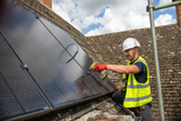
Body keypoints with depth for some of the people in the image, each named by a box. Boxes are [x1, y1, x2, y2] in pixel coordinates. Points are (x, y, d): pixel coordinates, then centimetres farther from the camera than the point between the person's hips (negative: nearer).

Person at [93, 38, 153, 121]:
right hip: (131, 97, 7)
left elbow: (126, 70, -42)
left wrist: (106, 66, -45)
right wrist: (117, 88, 4)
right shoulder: (130, 63, 7)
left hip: (142, 102, -7)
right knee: (114, 95, -8)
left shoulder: (140, 63, -21)